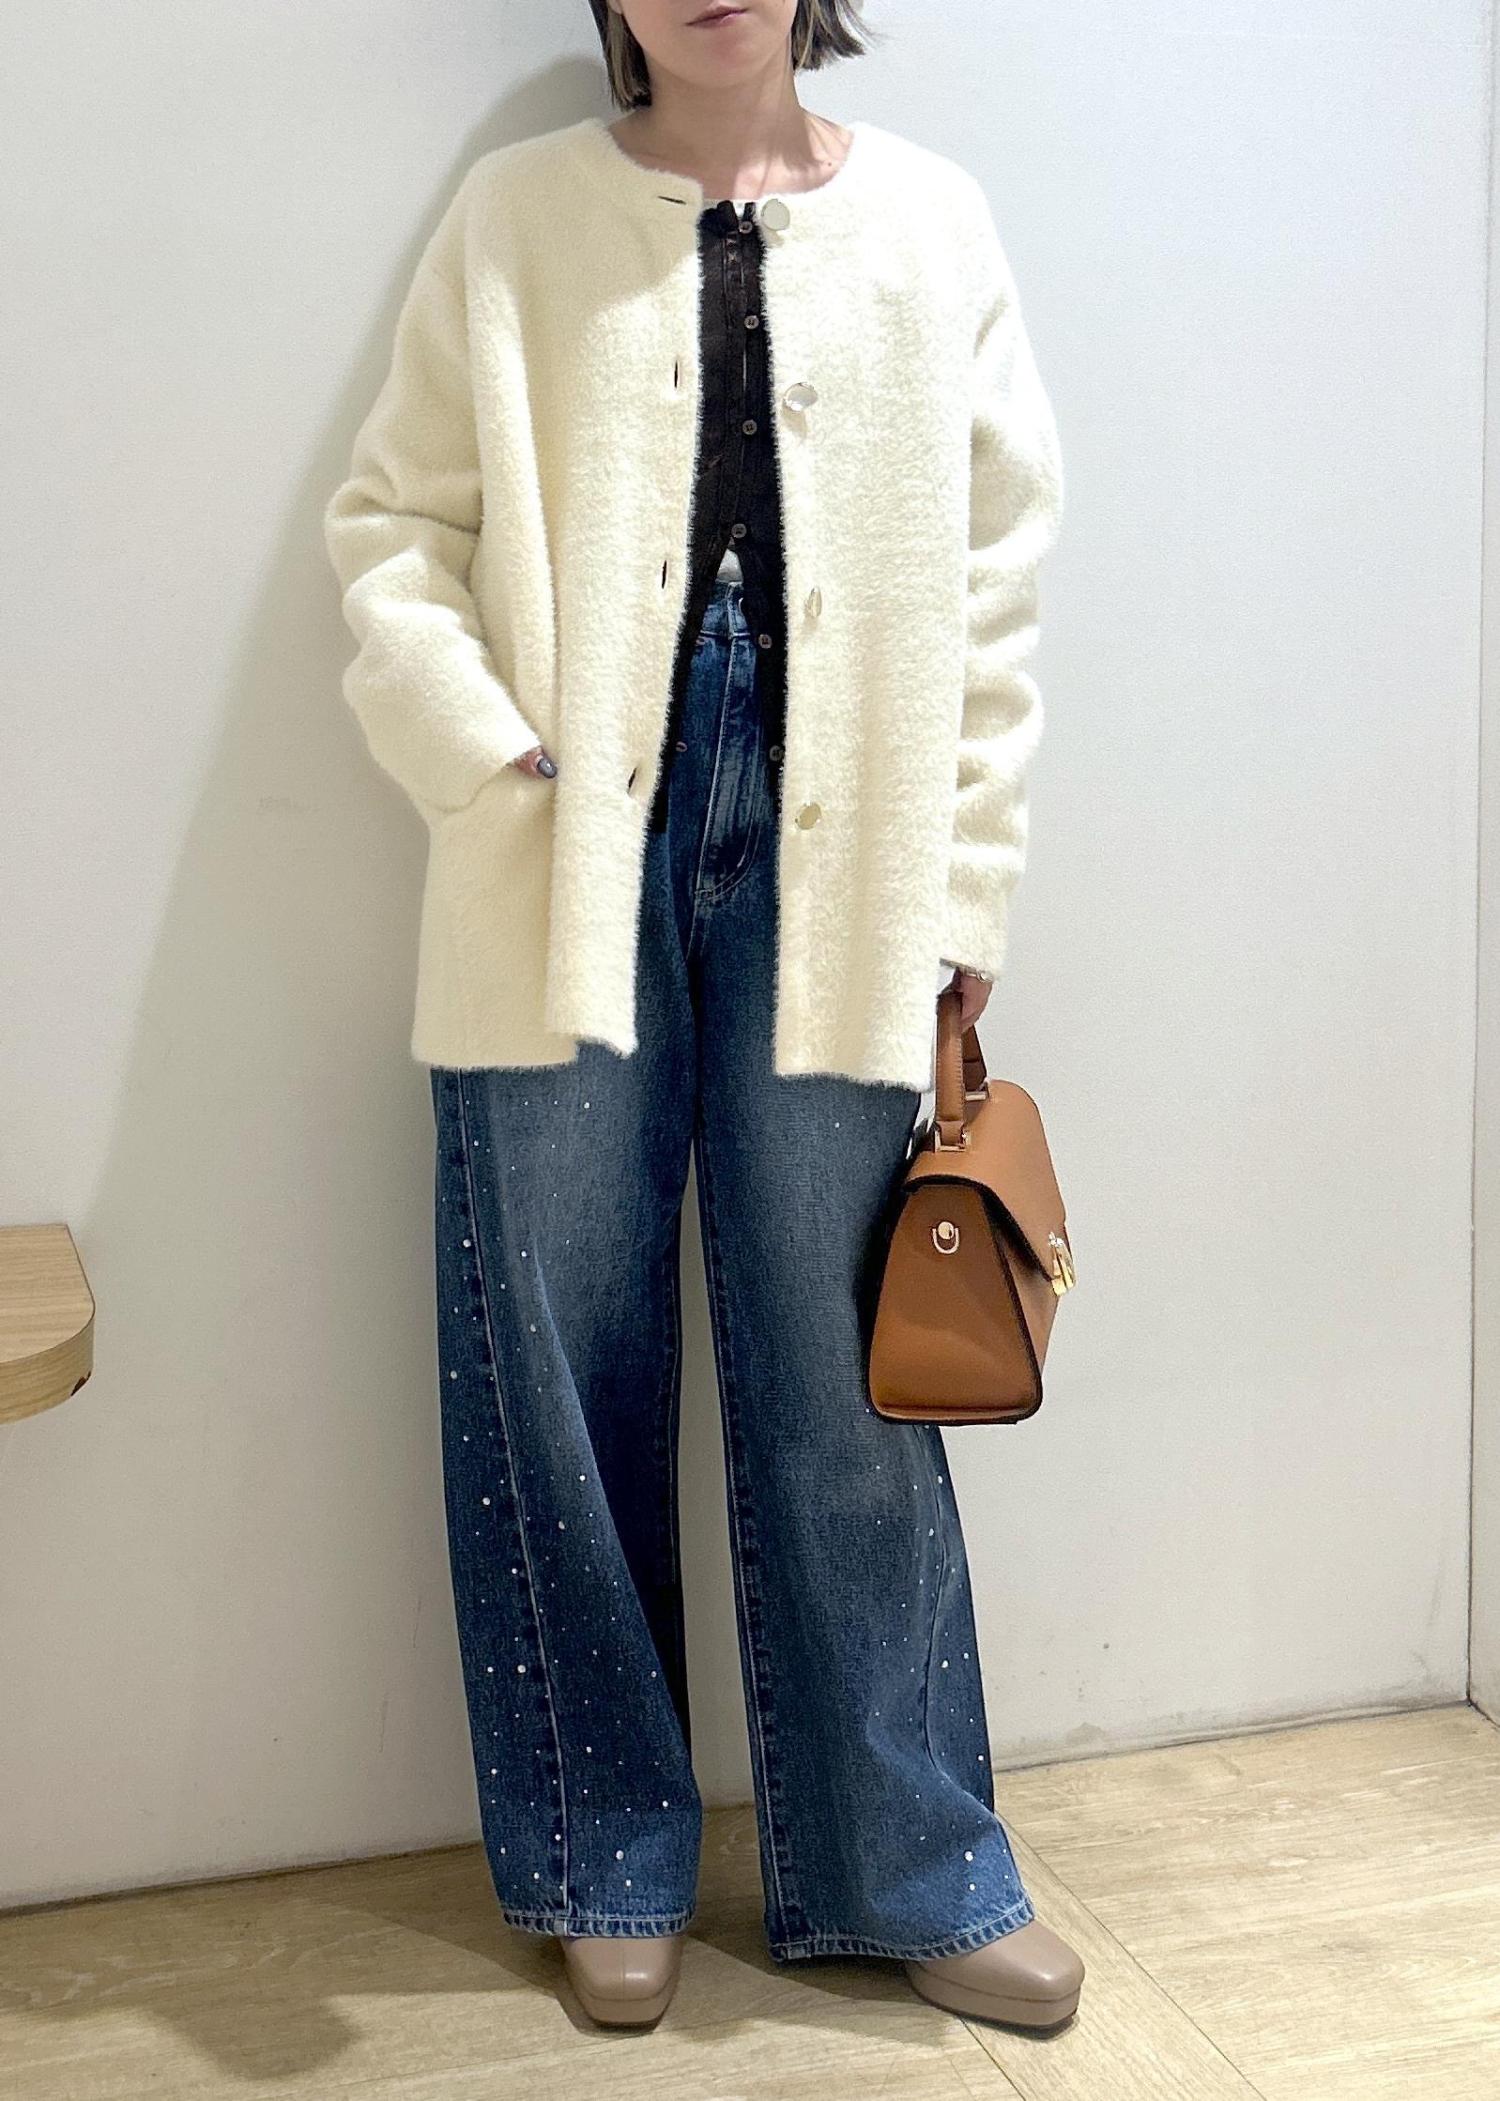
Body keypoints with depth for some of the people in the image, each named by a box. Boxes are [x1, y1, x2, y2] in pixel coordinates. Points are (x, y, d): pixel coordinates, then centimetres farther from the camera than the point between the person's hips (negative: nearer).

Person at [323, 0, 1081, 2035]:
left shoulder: (930, 220, 9)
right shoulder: (518, 214, 7)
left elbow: (994, 578, 6)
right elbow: (394, 523, 5)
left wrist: (965, 902, 2)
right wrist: (485, 759, -12)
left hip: (826, 865, 0)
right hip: (569, 871, 0)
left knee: (840, 1375, 5)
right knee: (565, 1373, 6)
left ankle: (908, 1870, 22)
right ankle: (610, 1862, 25)